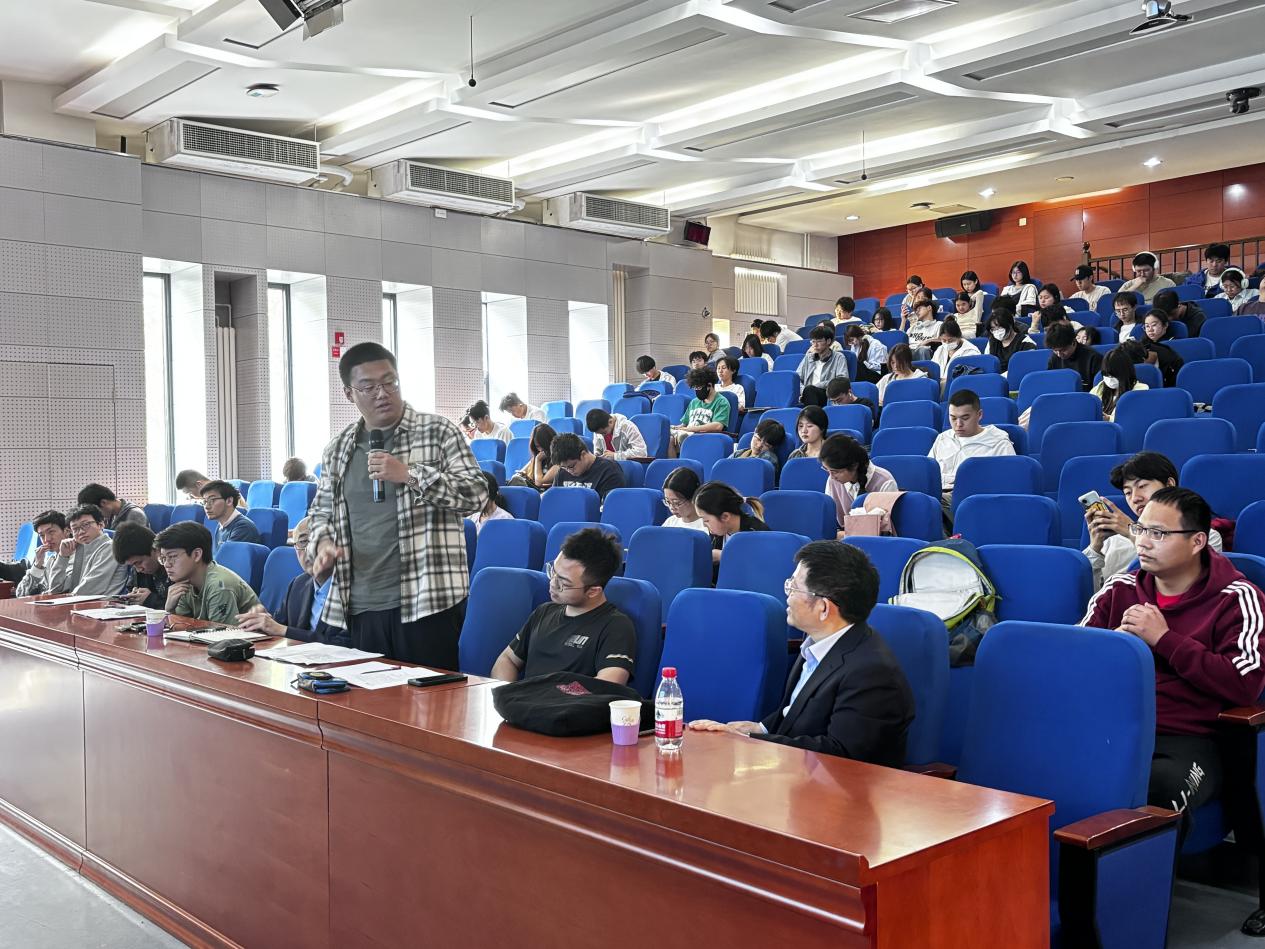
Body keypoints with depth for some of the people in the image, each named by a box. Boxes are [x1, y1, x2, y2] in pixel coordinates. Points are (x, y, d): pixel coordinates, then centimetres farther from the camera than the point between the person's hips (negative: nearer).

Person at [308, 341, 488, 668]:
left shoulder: (438, 431, 0)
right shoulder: (338, 448, 13)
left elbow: (477, 493, -7)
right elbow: (321, 510, 24)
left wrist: (410, 474, -15)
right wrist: (323, 542, 2)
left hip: (425, 601, -4)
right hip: (359, 607, 4)